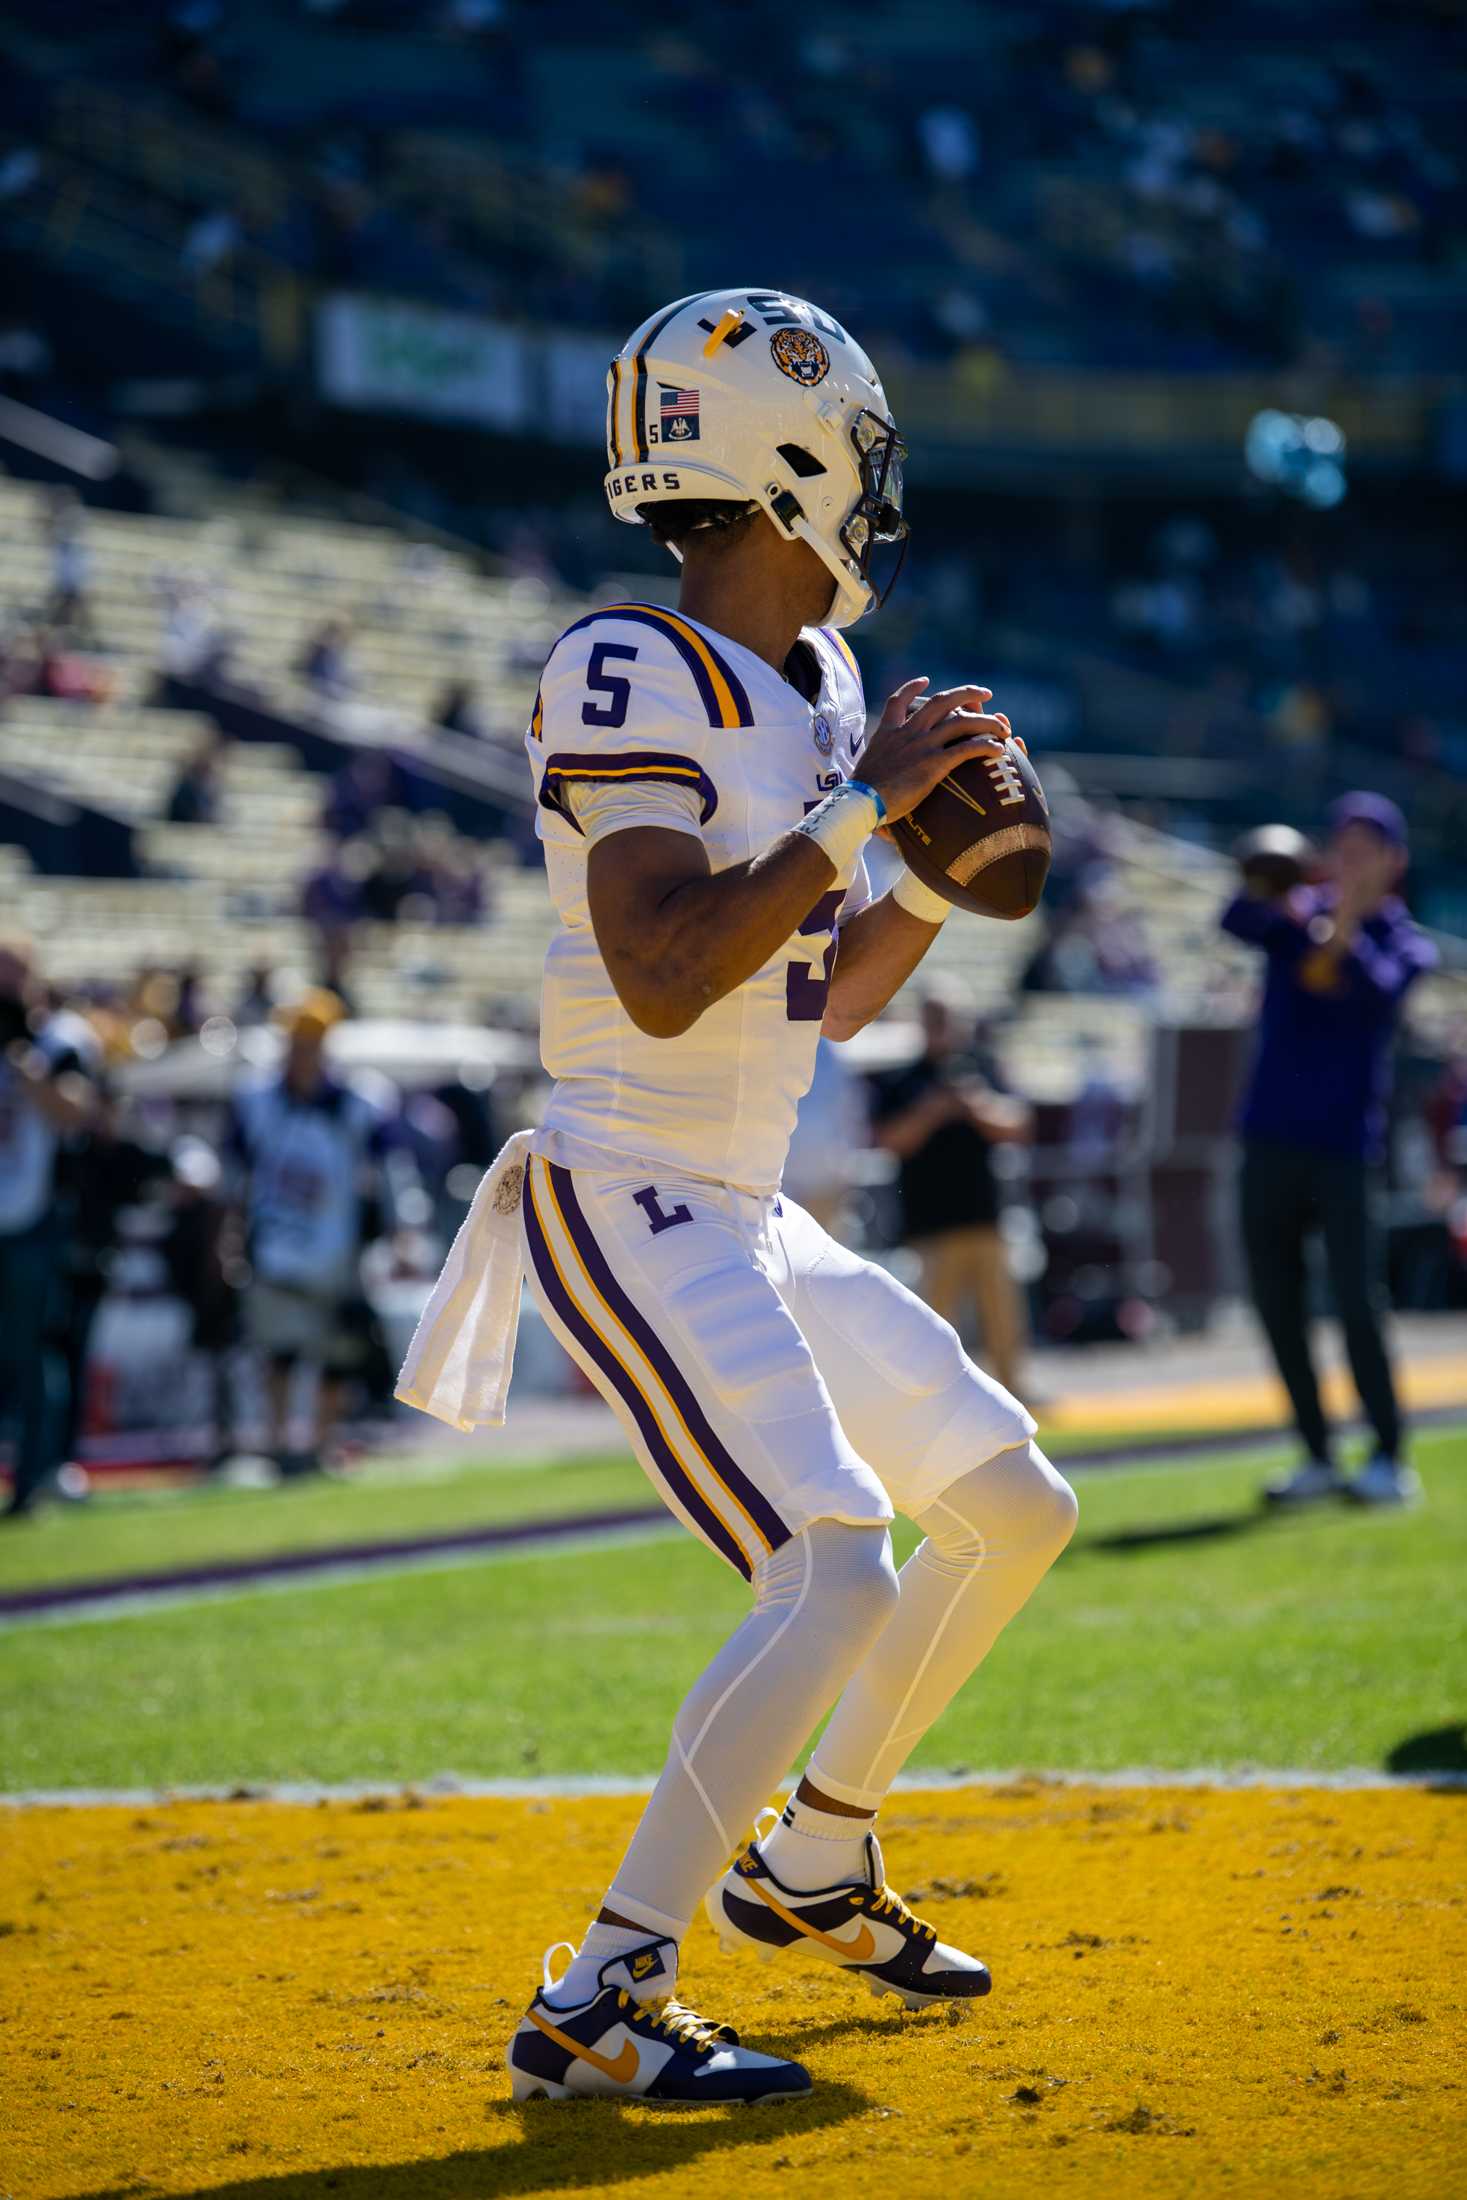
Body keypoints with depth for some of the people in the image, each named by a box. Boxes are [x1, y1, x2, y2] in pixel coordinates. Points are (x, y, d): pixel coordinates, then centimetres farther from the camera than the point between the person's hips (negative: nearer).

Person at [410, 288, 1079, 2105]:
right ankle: (602, 2003, -16)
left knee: (1014, 1507, 14)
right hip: (631, 1204, -9)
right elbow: (664, 979, -26)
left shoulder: (816, 688, 12)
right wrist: (860, 807, -22)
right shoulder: (633, 672, -16)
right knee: (838, 1573, -21)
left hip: (754, 1219, 9)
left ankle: (812, 1868, 28)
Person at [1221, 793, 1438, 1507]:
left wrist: (1346, 933, -39)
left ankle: (1389, 1461, -5)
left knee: (1356, 1303, -12)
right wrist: (1262, 895, -38)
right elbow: (1237, 922, -16)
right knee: (1277, 1306, 5)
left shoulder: (1405, 944, 1)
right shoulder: (1293, 917, 7)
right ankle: (1318, 1459, 13)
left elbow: (1380, 991, -21)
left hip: (1345, 1147, -3)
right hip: (1271, 1142, 3)